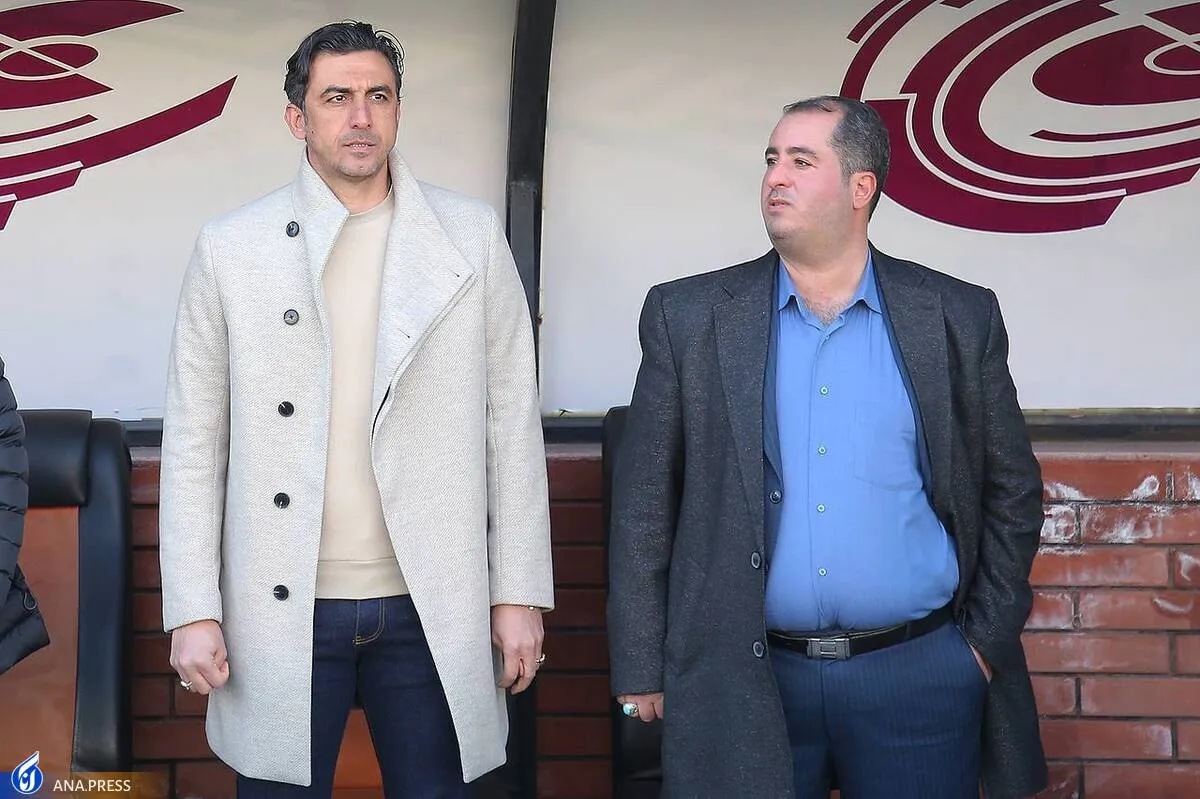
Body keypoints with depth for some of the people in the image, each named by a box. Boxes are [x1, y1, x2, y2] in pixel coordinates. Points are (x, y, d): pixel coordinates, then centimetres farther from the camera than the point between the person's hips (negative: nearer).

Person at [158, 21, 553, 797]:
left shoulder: (472, 236, 2)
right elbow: (196, 442, 2)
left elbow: (512, 423, 3)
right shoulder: (231, 248, 1)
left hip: (432, 608, 0)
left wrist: (521, 593, 0)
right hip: (282, 611, 0)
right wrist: (193, 611, -3)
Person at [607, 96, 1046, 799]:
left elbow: (1012, 491, 9)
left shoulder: (960, 319, 3)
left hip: (921, 679, 0)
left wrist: (987, 642, 3)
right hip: (744, 685, 0)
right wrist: (642, 670, -1)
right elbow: (645, 501, 2)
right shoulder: (690, 317, 2)